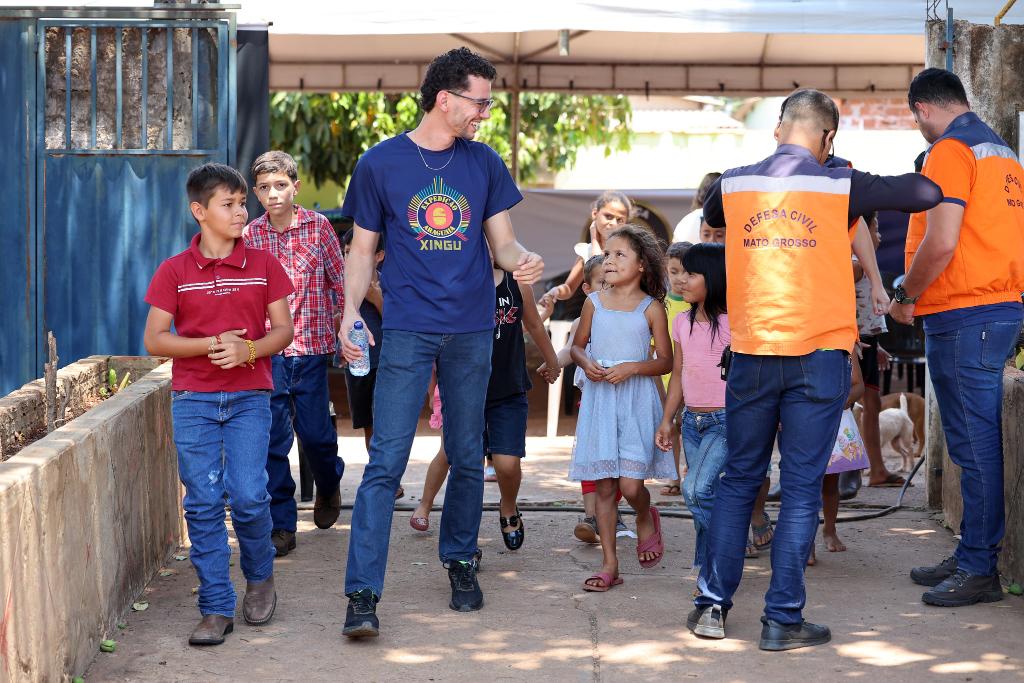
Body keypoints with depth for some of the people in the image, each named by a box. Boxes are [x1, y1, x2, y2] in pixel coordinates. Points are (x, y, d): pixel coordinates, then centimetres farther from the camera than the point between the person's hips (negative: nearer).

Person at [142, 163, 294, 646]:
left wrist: (247, 349, -14)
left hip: (249, 396, 0)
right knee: (203, 502, -2)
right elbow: (154, 340, 1)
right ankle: (216, 607, 4)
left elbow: (283, 330, 6)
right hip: (192, 399, 0)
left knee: (249, 495, -9)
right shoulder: (174, 272, 3)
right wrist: (212, 343, -12)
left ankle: (260, 578, 19)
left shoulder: (264, 265, 6)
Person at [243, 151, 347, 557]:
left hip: (311, 346, -1)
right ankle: (281, 525, 4)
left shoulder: (318, 227, -1)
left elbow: (339, 281, 5)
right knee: (273, 438, -2)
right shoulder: (250, 236, 4)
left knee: (315, 432, 4)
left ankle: (328, 486, 37)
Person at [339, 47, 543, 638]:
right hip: (408, 329, -3)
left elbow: (502, 241, 10)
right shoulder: (381, 163, 1)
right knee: (387, 460, -10)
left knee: (467, 458, 11)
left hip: (472, 331, 3)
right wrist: (351, 312, -10)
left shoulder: (484, 163, 8)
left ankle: (461, 564, 30)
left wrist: (525, 260, -14)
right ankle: (363, 594, -12)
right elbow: (363, 250, 5)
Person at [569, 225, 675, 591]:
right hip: (598, 398, 3)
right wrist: (586, 364, -4)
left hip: (636, 400, -3)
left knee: (630, 484, -12)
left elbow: (665, 361, 1)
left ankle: (646, 519, 24)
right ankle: (609, 564, 11)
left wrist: (632, 368, -15)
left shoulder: (651, 308, -2)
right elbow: (577, 345, 17)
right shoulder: (594, 302, 7)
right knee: (603, 486, 4)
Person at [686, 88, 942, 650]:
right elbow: (929, 194, 1)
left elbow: (711, 217, 28)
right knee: (801, 488, 1)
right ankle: (782, 620, 1)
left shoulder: (734, 185, 4)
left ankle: (712, 604, 12)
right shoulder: (841, 187, -4)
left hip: (751, 355, 3)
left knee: (739, 479, 14)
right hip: (820, 353, -3)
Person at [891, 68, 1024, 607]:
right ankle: (971, 556, 19)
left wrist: (905, 295, -5)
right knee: (975, 442, 13)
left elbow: (941, 243, -20)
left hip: (964, 317, -10)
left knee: (975, 443, -7)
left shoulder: (950, 151, -11)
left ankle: (980, 571, -4)